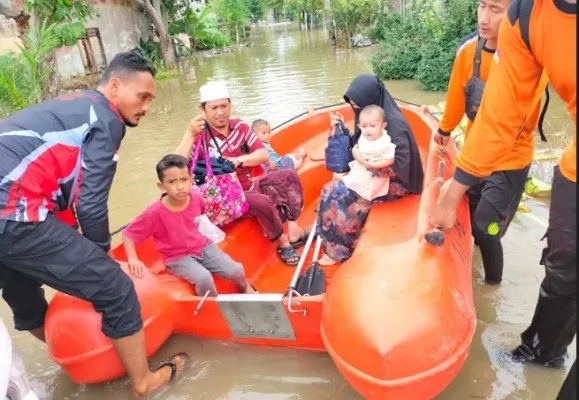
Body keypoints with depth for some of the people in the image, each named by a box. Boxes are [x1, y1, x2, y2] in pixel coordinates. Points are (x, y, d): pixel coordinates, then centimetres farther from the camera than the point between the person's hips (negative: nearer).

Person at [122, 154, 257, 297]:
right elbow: (128, 233, -17)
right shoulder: (155, 213, -27)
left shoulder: (196, 197, -15)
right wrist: (133, 259, -30)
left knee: (235, 270, -4)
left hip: (203, 246, 4)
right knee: (204, 278, -30)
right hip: (178, 258, -4)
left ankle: (245, 287, 33)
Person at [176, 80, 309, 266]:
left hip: (250, 185, 8)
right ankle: (282, 243, -8)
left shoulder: (240, 127, -2)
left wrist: (238, 161, -24)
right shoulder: (200, 138, -20)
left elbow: (263, 155, -7)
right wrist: (190, 134, -45)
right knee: (262, 202, -33)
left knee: (289, 176, 6)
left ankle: (293, 229, -1)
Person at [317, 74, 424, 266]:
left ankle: (339, 250, -3)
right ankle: (337, 244, -1)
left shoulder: (393, 122, -23)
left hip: (393, 181, -8)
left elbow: (401, 164, -25)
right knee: (331, 190, -8)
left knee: (340, 195, -21)